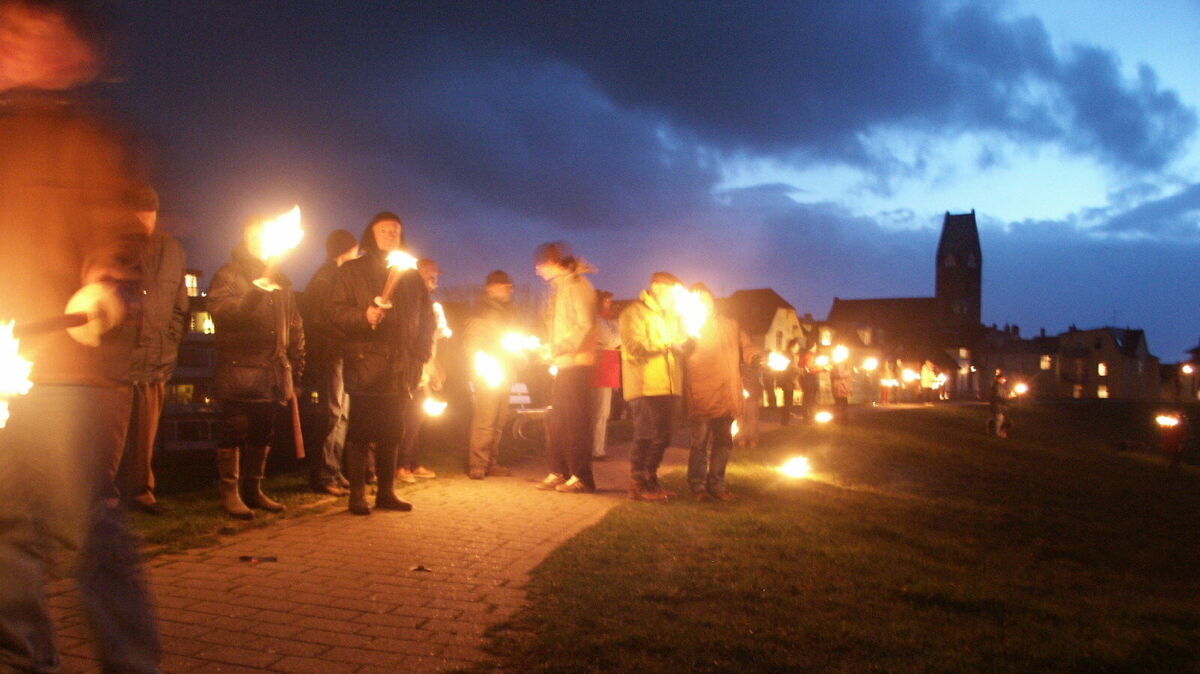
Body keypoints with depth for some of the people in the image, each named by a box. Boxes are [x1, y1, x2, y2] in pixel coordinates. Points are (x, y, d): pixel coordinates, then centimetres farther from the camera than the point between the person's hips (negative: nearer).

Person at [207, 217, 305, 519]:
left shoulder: (280, 280, 20)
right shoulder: (228, 274, 3)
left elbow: (295, 326, 19)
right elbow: (221, 310, -15)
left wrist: (294, 370, 13)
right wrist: (256, 291, -24)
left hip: (273, 372, 6)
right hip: (239, 369, -5)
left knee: (263, 434, 10)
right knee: (235, 432, -4)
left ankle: (253, 490, 20)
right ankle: (230, 492, 5)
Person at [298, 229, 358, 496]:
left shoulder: (337, 276, 20)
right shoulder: (325, 277, -9)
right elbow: (320, 318, -17)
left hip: (337, 355, 10)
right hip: (327, 353, -10)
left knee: (341, 414, 11)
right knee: (332, 414, -9)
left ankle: (334, 472, 17)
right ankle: (323, 476, -5)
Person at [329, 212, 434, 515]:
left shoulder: (410, 275, 18)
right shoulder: (351, 271, 6)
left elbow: (427, 317, 20)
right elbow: (337, 311, -3)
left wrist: (422, 353, 8)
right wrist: (363, 315, -22)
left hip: (400, 367, 4)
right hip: (364, 364, -4)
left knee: (392, 433, 8)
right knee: (361, 431, -3)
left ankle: (386, 491, 16)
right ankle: (357, 494, 3)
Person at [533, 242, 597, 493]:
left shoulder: (577, 285, -10)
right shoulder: (559, 287, 18)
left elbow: (585, 326, -18)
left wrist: (558, 348, -17)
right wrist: (550, 349, 8)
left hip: (576, 364, -9)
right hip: (562, 364, 9)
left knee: (575, 421, -7)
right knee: (555, 421, 10)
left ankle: (581, 476, -2)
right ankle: (558, 472, 16)